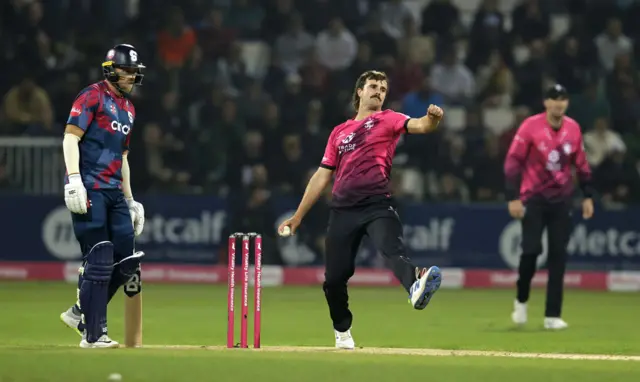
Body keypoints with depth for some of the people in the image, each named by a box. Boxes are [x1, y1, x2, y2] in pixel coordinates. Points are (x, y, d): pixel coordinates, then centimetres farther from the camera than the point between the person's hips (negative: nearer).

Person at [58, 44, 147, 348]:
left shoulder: (128, 108, 22)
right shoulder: (92, 97, -3)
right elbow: (70, 137, -12)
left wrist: (130, 200, 24)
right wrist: (74, 180, -24)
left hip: (114, 192, 8)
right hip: (89, 189, -8)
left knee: (126, 261, 3)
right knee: (99, 261, -10)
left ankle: (81, 313, 18)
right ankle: (93, 334, -4)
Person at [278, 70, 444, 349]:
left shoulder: (388, 120, 12)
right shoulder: (339, 132, 21)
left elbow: (420, 126, -8)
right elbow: (322, 176, 23)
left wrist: (432, 118, -33)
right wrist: (298, 216, 20)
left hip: (377, 205, -4)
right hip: (342, 209, 4)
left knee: (394, 250, -31)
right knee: (334, 277, 4)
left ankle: (416, 288, -60)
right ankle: (342, 333, 25)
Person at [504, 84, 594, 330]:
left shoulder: (573, 128, 3)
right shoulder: (530, 126, -10)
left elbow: (581, 164, 13)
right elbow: (513, 162, -10)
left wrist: (588, 196, 9)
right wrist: (513, 198, -16)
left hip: (561, 199, 4)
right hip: (533, 198, -4)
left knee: (558, 254, -1)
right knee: (531, 249, -12)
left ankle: (553, 315, 2)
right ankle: (521, 300, 15)